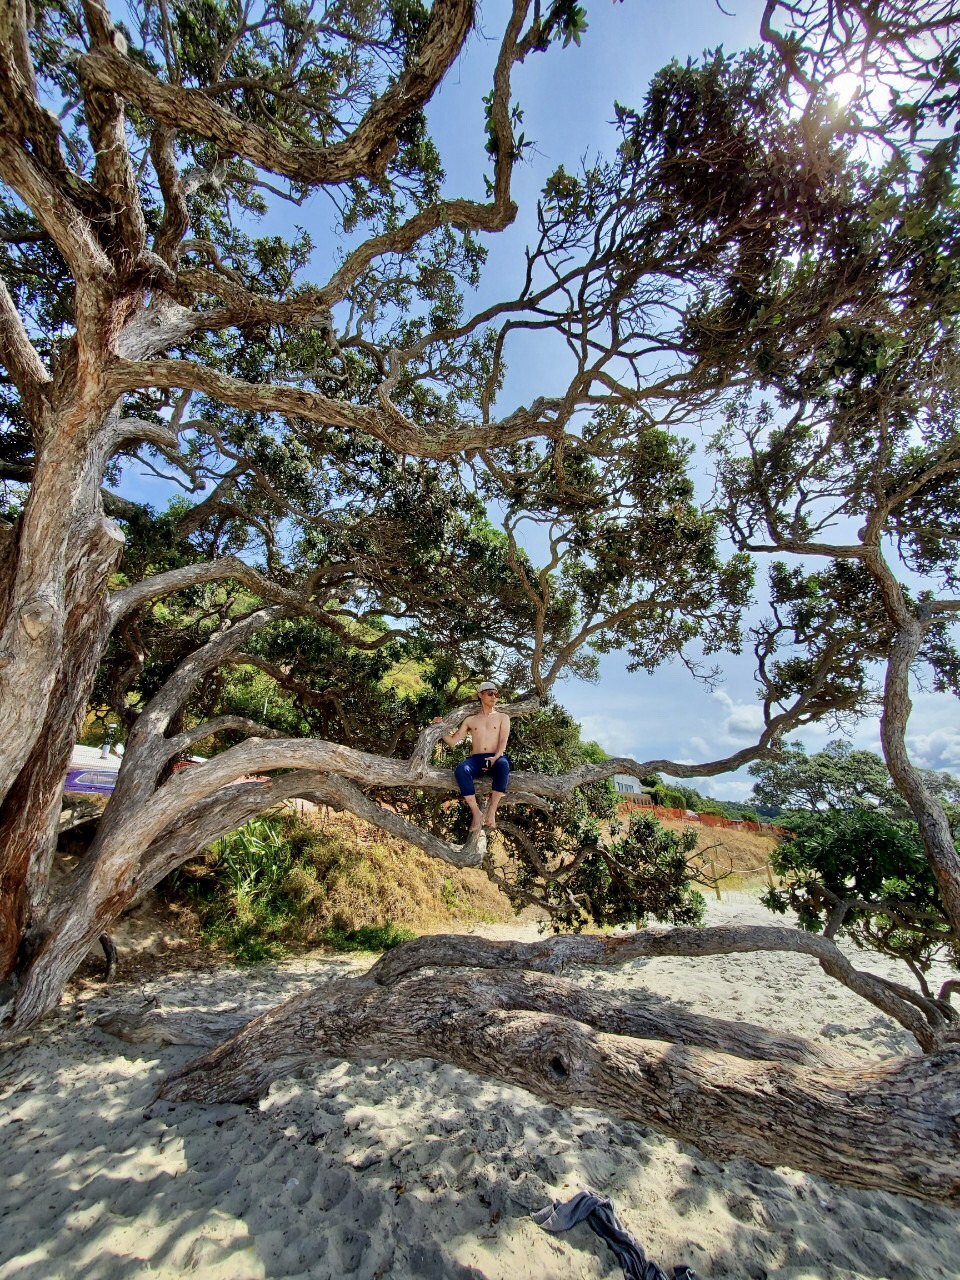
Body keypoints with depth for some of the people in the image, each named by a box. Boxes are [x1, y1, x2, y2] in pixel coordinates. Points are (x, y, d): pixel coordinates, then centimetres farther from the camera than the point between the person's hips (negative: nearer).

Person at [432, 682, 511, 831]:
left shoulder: (503, 717, 17)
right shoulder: (470, 720, 21)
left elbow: (503, 741, 1)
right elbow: (452, 741, 19)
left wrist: (496, 757, -19)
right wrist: (440, 727, 3)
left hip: (496, 758, -1)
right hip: (476, 759, 1)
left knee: (503, 765, -39)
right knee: (460, 769, -34)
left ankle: (491, 812, -31)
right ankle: (476, 813, -28)